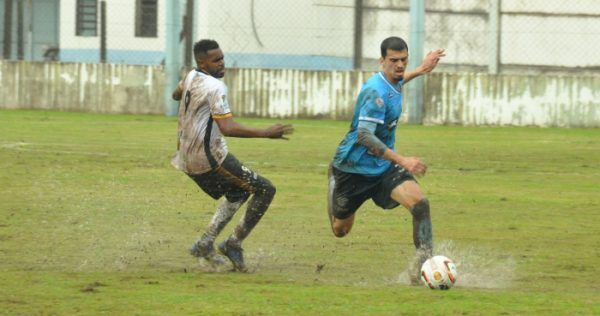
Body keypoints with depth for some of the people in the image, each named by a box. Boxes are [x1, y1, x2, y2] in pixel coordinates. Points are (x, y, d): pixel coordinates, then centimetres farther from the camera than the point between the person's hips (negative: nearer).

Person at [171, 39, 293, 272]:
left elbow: (176, 95, 34)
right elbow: (227, 128, -26)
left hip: (187, 160, 9)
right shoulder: (215, 87, -17)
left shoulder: (191, 78, 10)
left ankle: (204, 244, 19)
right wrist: (265, 133, -28)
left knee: (238, 193, 28)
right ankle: (234, 244, -3)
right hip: (210, 157, -9)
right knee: (265, 190, -3)